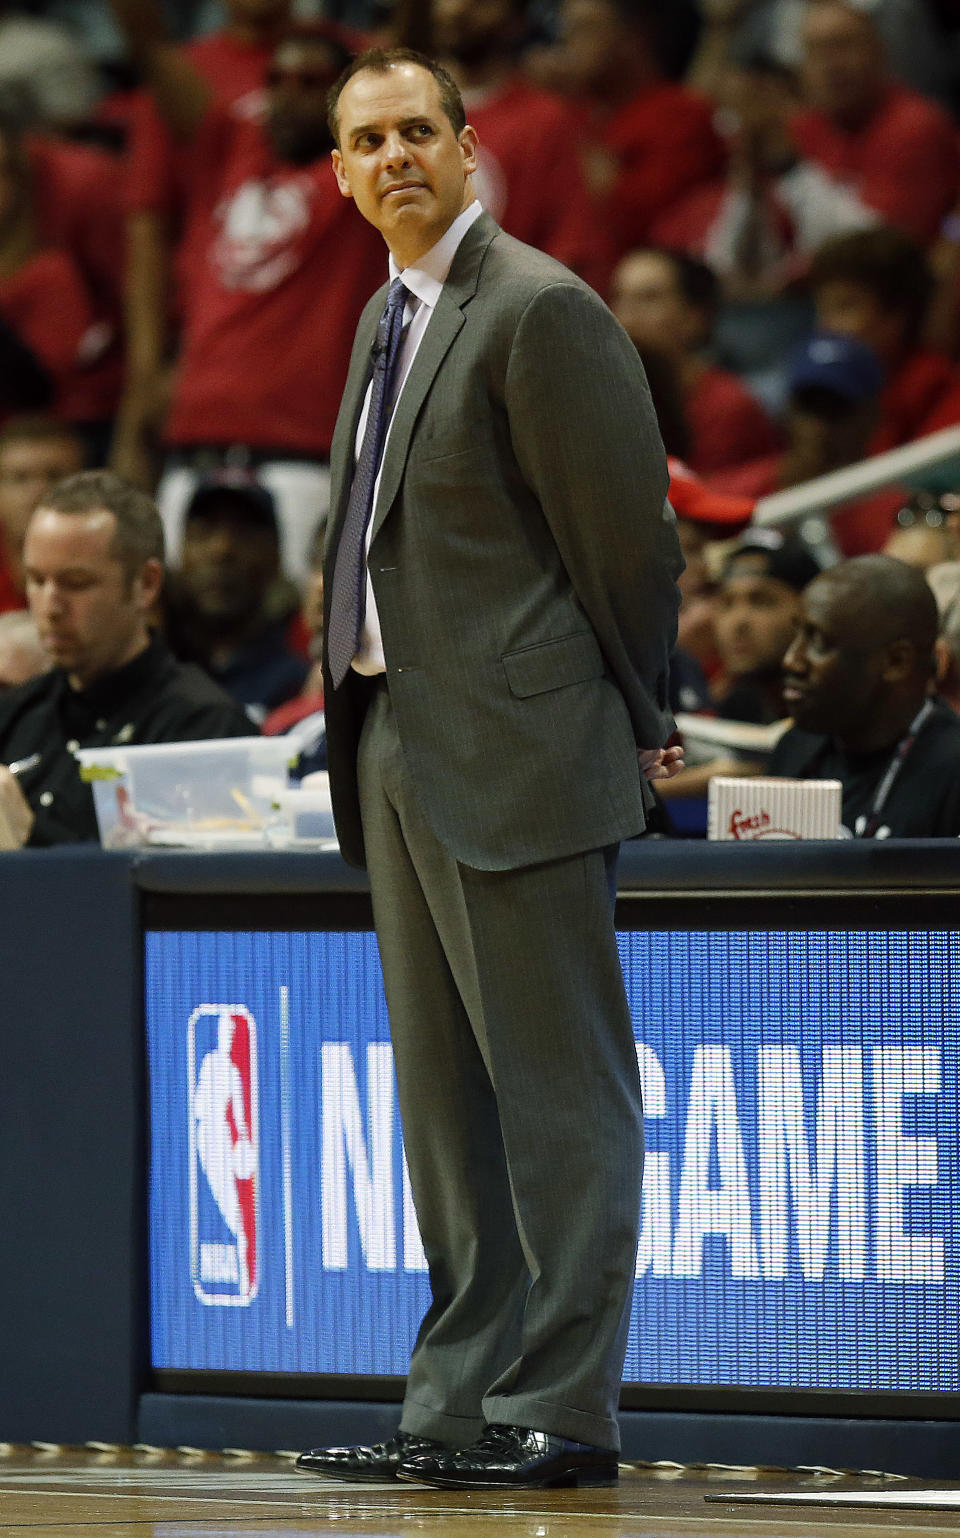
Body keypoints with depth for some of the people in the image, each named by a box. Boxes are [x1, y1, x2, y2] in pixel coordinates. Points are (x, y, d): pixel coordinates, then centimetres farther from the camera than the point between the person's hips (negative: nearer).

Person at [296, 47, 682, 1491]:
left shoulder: (539, 310, -12)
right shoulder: (388, 317, 16)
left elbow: (624, 531, -10)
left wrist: (631, 715, -2)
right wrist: (370, 725, 15)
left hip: (518, 748, -10)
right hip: (399, 746, 10)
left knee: (558, 1088, -5)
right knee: (447, 1095, 13)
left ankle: (560, 1410, -4)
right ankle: (462, 1402, 19)